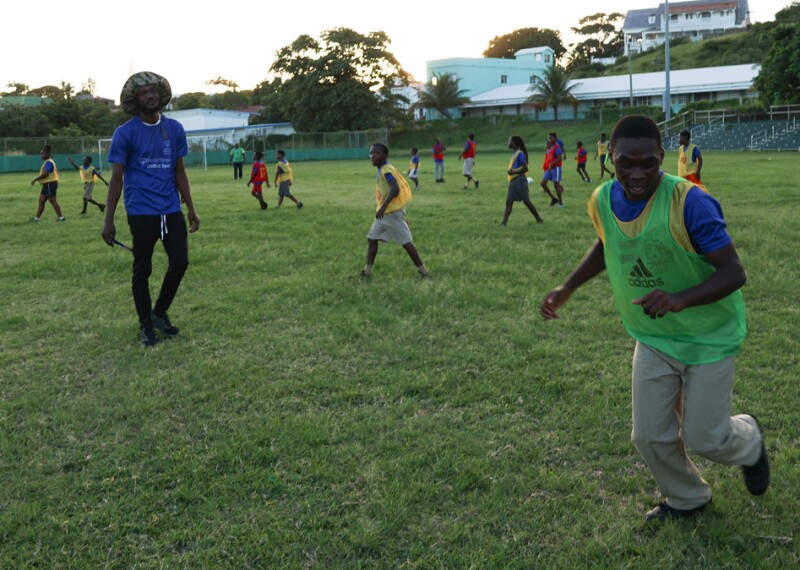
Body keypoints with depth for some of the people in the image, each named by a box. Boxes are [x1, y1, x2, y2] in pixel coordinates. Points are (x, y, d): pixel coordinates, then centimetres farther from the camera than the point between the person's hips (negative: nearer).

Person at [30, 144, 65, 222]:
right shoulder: (49, 162, 16)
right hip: (47, 184, 11)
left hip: (50, 184, -11)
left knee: (53, 201, -5)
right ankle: (36, 218, 12)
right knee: (41, 201, 9)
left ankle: (61, 217, 2)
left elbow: (45, 173, -26)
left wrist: (35, 180, -21)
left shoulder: (48, 162, -17)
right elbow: (56, 171, 23)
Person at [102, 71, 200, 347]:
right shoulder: (125, 133, -5)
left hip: (172, 210, 4)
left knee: (180, 262, 1)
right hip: (141, 213, -4)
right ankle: (145, 325, 20)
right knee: (142, 269, 6)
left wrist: (191, 209, 10)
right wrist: (109, 221, -7)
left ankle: (160, 313, 23)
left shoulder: (175, 129, 6)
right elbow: (116, 178, -4)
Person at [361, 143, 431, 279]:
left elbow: (395, 189, -30)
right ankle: (367, 271, 16)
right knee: (371, 239, 10)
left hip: (392, 212, -10)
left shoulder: (386, 170, -17)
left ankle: (423, 271, 3)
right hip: (384, 213, 10)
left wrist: (383, 206, -39)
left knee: (406, 242, -4)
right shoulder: (382, 170, 13)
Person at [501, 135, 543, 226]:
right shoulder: (514, 154, 15)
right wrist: (509, 171, 3)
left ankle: (539, 219, 9)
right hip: (512, 181, 9)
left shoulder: (520, 154, -13)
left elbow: (525, 168, -19)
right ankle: (504, 223, -4)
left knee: (526, 201, -3)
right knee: (509, 202, 1)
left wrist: (513, 172, -20)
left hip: (519, 180, -9)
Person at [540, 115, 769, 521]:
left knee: (704, 438, 4)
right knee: (650, 437, 8)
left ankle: (749, 441, 42)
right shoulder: (603, 201, -11)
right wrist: (567, 288, 4)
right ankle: (687, 499, 38)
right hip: (653, 339, 5)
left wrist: (680, 299, -45)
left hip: (710, 337, -4)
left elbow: (733, 271, -28)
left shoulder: (689, 202, -29)